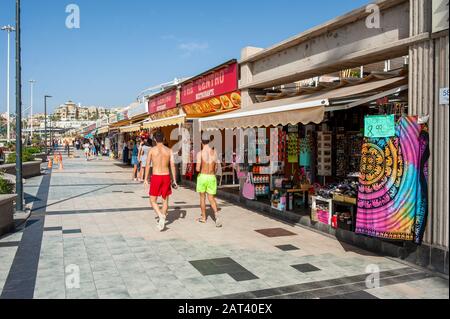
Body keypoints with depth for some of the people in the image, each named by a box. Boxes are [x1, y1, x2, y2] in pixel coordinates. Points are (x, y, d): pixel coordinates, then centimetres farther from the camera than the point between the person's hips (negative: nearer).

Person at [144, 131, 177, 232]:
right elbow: (172, 166, 0)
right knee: (165, 200, 15)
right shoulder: (169, 150, 3)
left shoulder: (152, 150, -2)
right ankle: (162, 220, 18)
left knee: (153, 200, 8)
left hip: (156, 176, -2)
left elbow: (147, 165, 0)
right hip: (166, 176, 2)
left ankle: (161, 216, -15)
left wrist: (146, 179, 9)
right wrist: (174, 180, 4)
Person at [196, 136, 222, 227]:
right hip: (212, 177, 3)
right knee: (211, 198, 9)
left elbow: (198, 169, -15)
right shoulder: (214, 152, 1)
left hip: (202, 176, -2)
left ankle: (203, 218, 24)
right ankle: (216, 214, -14)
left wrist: (198, 169, 9)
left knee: (202, 197, 15)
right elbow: (216, 168, 10)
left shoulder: (200, 153, -11)